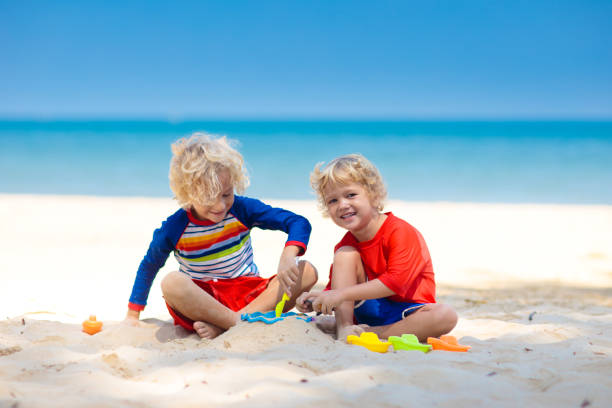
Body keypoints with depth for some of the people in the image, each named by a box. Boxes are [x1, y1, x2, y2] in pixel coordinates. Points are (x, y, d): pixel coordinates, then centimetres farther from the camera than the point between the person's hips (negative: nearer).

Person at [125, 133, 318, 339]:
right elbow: (149, 266, 7)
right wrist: (133, 315, 7)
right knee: (172, 282, -34)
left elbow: (299, 223, -12)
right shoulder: (174, 228, -8)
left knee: (307, 271, -21)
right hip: (200, 299, -2)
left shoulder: (242, 209, -7)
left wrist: (288, 257, -32)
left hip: (249, 294, 3)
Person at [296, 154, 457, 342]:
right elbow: (334, 291, 7)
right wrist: (314, 303, -18)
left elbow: (395, 282, -28)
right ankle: (344, 328, -22)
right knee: (345, 254, -12)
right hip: (369, 310, 4)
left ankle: (371, 332, -29)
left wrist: (342, 294, -31)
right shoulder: (346, 245, 2)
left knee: (446, 316, -36)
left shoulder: (402, 232, -17)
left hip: (407, 312, -4)